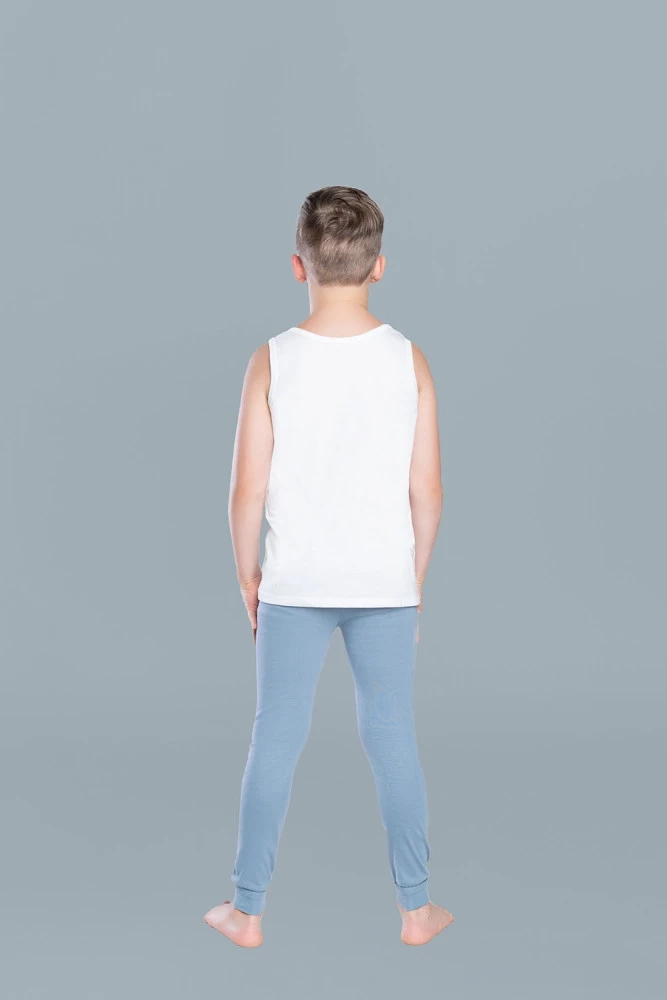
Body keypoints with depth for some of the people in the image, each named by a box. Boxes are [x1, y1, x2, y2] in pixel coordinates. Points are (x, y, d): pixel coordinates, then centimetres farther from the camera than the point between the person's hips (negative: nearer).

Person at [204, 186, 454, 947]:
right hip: (385, 584, 1)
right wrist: (416, 577, 10)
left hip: (295, 584, -1)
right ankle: (415, 908, 22)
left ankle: (247, 910, 19)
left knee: (276, 741, 9)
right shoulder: (409, 362, -7)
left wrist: (248, 575, 6)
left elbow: (248, 492, -9)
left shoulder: (273, 361, -10)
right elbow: (426, 492, -4)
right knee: (393, 739, 12)